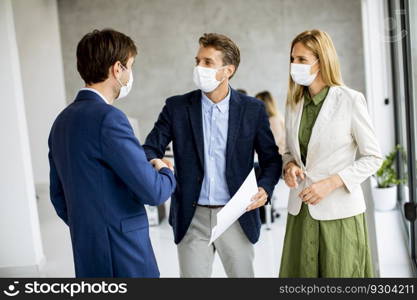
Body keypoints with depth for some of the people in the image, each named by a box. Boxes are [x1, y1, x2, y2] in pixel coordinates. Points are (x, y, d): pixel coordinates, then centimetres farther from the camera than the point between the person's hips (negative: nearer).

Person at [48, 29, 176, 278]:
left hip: (86, 255, 8)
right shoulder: (108, 118, -19)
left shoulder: (63, 120, 8)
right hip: (123, 258, -8)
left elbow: (58, 196, 16)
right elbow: (153, 192, -21)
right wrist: (166, 172, 0)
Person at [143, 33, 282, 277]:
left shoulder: (252, 109, -2)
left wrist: (265, 188, -14)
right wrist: (155, 164, -26)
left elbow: (272, 159, 5)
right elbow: (150, 149, -3)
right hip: (191, 218, 0)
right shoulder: (177, 107, -1)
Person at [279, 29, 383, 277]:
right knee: (301, 272, 6)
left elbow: (373, 157, -6)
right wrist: (290, 165, -5)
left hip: (339, 212, -4)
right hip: (301, 210, 5)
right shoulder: (294, 103, 7)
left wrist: (331, 183, -16)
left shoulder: (351, 100, -9)